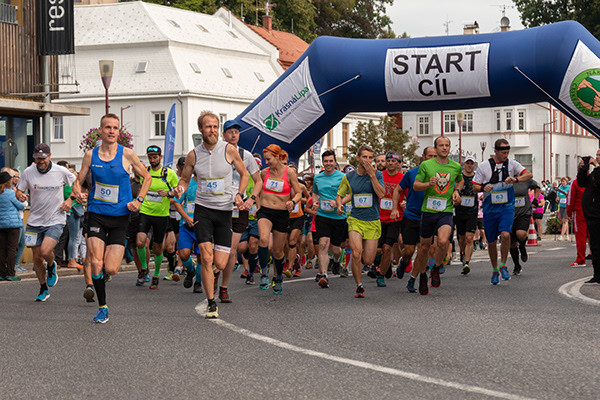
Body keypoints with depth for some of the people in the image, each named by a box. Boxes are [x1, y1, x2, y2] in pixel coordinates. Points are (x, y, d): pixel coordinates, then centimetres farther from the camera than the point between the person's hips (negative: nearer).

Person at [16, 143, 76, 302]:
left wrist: (70, 200, -3)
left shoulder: (61, 171, -6)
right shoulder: (28, 173, -4)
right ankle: (44, 289, 25)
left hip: (56, 220, -2)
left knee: (45, 251, -23)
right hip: (34, 221, 3)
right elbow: (19, 191, 6)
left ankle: (51, 267, 13)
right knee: (37, 258, 5)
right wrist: (20, 195, -17)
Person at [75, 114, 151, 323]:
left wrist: (138, 200, -4)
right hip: (96, 214, 1)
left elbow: (147, 177, 8)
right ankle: (102, 307, 3)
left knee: (110, 269, -8)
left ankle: (112, 254, 30)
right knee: (96, 263, -12)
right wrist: (78, 193, -12)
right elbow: (78, 181, 10)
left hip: (119, 216, -1)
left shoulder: (126, 154, -3)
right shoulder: (91, 155, 2)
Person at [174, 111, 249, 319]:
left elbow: (244, 174, 9)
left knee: (220, 264, -2)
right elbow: (185, 179, 14)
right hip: (202, 209, 0)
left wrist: (239, 195, -6)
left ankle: (214, 273, 36)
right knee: (206, 258, -13)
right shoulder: (193, 155, 0)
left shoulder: (229, 150, -4)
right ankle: (211, 303, -1)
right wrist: (180, 189, -9)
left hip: (225, 210, 0)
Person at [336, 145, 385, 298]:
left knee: (368, 261, 0)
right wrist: (339, 204, -8)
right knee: (356, 254, -21)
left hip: (373, 222, 0)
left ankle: (367, 251, 38)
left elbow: (381, 194, -16)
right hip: (355, 220, 0)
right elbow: (339, 195, 15)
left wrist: (372, 175, -19)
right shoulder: (349, 177, 4)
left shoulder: (377, 174, -1)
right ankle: (359, 286, -2)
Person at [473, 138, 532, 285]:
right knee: (491, 241, 7)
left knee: (505, 235, -22)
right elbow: (475, 186, 3)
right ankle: (495, 270, 28)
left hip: (507, 207, -1)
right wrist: (483, 188, -19)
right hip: (490, 208, 1)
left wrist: (515, 179, -24)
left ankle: (503, 266, -3)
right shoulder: (484, 166, -1)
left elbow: (528, 174, -6)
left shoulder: (511, 164, 0)